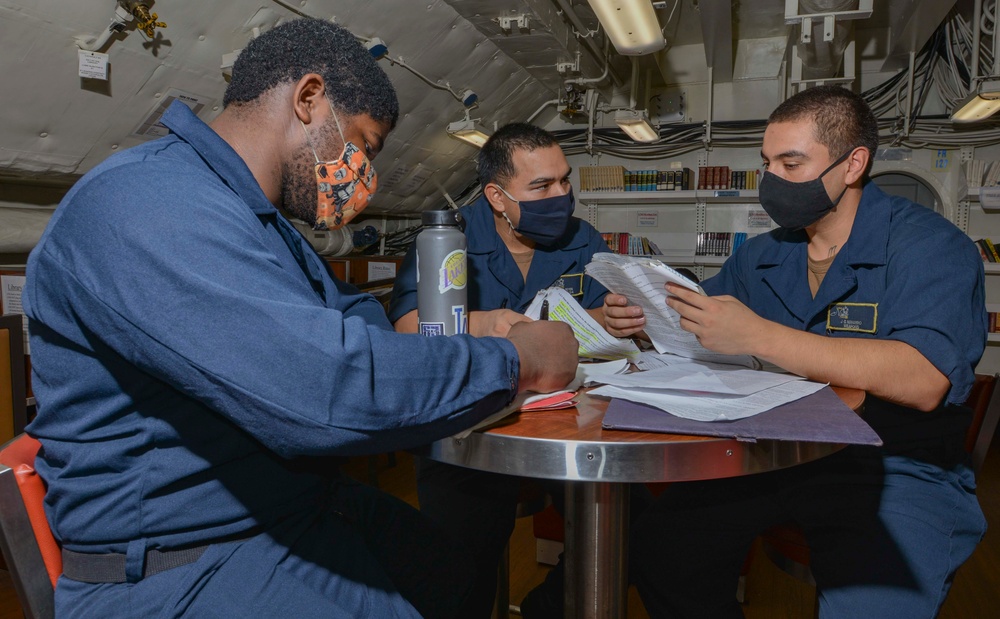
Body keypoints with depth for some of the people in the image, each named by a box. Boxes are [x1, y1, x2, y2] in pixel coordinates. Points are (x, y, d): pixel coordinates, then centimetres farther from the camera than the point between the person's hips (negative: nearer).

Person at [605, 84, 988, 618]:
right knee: (659, 550, -13)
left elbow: (923, 382, -24)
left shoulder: (928, 246, -8)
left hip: (896, 468, -4)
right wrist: (645, 319, -2)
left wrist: (758, 336, -30)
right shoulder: (760, 257, 11)